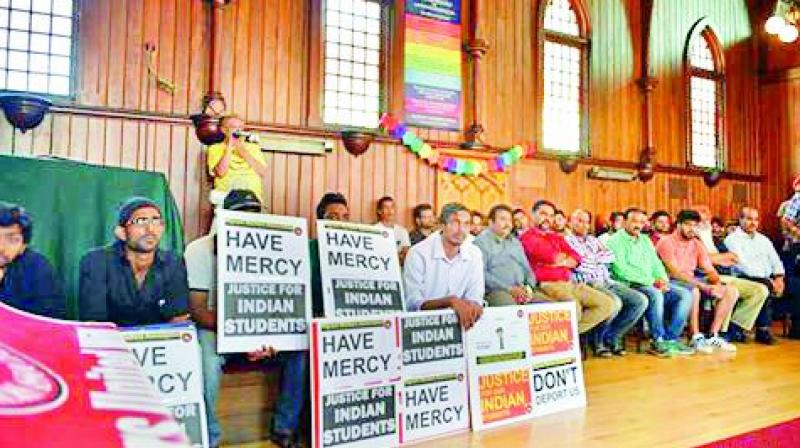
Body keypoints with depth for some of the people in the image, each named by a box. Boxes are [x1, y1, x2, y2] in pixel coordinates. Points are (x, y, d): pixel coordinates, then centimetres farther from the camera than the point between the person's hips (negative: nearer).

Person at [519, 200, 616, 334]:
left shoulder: (557, 237, 25)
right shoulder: (527, 237, 2)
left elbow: (575, 258, 13)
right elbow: (549, 255, -13)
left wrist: (561, 262, -7)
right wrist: (563, 256, 7)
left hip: (569, 284, 8)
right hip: (546, 285, -8)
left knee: (608, 304, -5)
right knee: (574, 307, -36)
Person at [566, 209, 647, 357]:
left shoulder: (593, 240, 25)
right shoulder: (567, 241, 3)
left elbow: (610, 256, 9)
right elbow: (579, 265, -12)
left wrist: (590, 260, -4)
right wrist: (596, 261, 2)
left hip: (607, 282, 8)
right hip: (588, 284, -7)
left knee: (641, 301, -9)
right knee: (615, 303, -33)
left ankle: (612, 337, 0)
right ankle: (599, 338, -7)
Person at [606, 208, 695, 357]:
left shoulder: (645, 240, 21)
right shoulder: (616, 241, -4)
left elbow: (656, 264, 18)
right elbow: (621, 270, -16)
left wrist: (663, 279, -5)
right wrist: (651, 281, -18)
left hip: (653, 285, 8)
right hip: (629, 286, -8)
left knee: (685, 294, -10)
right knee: (655, 295, -35)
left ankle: (671, 338, -10)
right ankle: (658, 342, -22)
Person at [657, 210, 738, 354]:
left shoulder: (697, 244, 12)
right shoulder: (667, 242, -11)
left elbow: (710, 270, 9)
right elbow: (675, 272, -20)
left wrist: (717, 285, -14)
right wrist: (704, 286, -26)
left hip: (692, 282, 8)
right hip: (671, 282, -8)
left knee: (731, 292, -4)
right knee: (693, 291, -38)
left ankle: (713, 336, -4)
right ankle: (696, 338, -24)